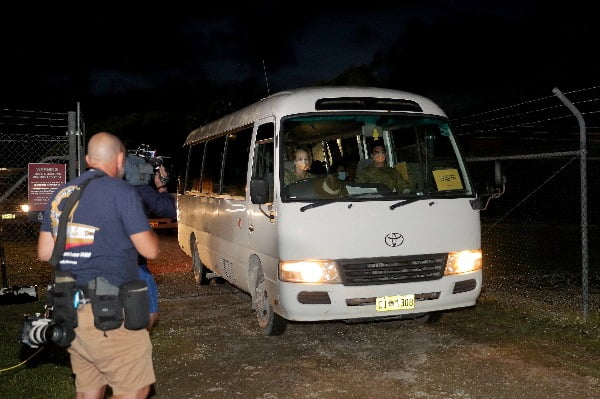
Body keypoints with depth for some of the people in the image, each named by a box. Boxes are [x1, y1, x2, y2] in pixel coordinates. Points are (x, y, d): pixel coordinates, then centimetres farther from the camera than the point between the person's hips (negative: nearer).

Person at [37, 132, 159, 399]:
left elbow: (45, 253, 12)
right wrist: (149, 231, 11)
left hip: (70, 309, 8)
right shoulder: (121, 191, -10)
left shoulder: (59, 195, 10)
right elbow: (150, 250, -9)